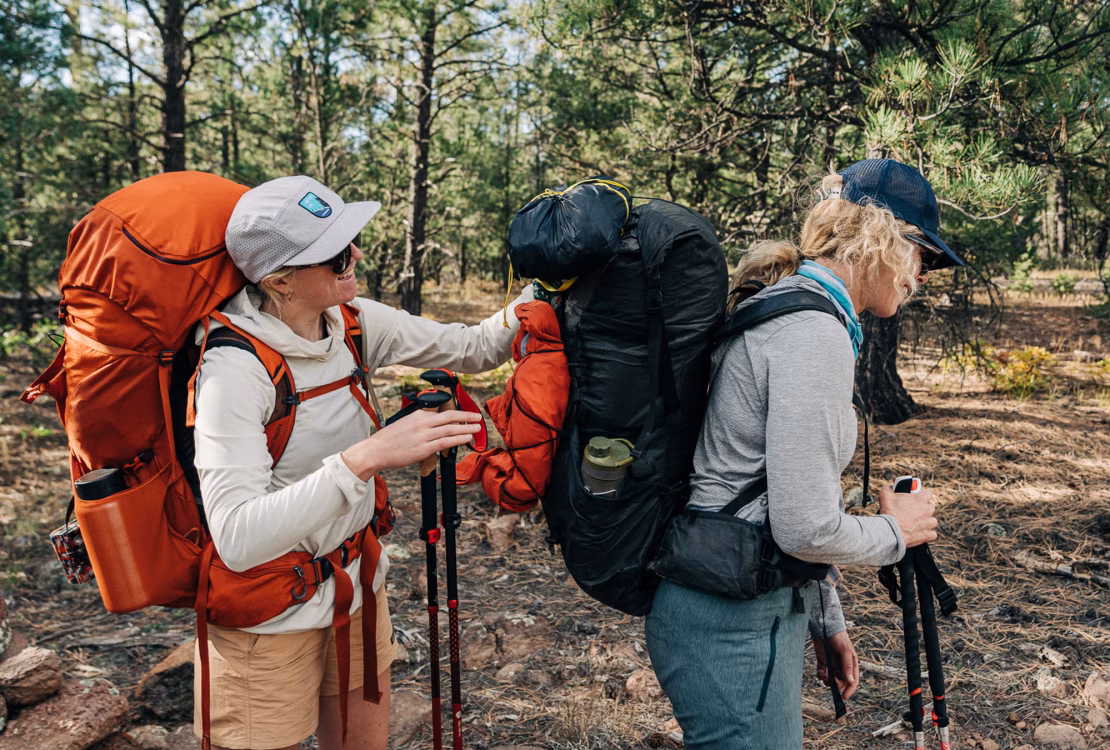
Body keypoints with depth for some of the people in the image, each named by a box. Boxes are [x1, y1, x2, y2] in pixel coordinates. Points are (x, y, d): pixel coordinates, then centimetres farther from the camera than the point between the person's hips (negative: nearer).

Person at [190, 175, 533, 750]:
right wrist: (363, 458, -42)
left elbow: (474, 347, 2)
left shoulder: (353, 324, -7)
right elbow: (236, 539, -35)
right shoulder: (235, 368, -27)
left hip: (356, 589, 6)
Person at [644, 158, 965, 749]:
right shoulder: (814, 333, -20)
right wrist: (896, 531, -3)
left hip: (763, 606, 10)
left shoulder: (783, 309, 11)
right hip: (735, 629, -10)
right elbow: (804, 527, -23)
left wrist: (826, 620, 21)